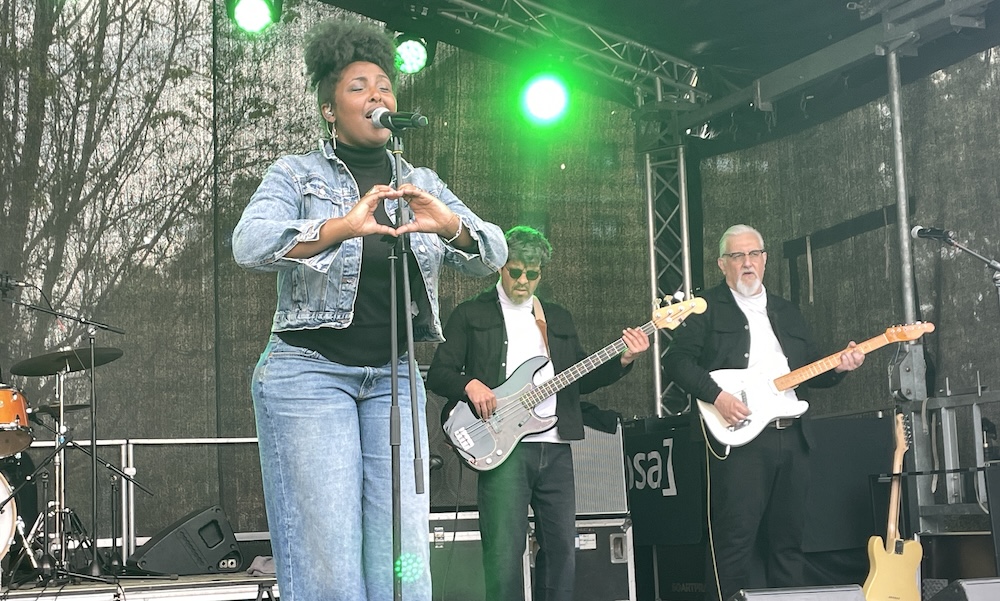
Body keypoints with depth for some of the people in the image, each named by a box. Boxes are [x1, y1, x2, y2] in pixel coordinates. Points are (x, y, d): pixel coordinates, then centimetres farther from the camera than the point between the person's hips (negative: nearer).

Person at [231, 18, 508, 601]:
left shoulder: (422, 183, 12)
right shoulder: (297, 174, 0)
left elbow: (493, 254, 0)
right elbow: (250, 244, -18)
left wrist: (450, 226, -23)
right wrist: (343, 226, -34)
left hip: (393, 377, 4)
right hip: (310, 372, -4)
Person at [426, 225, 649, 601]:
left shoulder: (558, 318, 20)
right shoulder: (470, 314, 6)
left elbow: (582, 379, 18)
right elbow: (438, 374, 1)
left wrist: (623, 360, 2)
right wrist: (469, 384, -18)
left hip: (555, 447, 5)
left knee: (562, 547, 7)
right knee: (505, 551, -10)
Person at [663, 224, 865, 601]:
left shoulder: (787, 312, 22)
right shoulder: (707, 308, 4)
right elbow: (677, 359, -7)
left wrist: (837, 367, 2)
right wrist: (716, 395, -18)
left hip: (791, 438, 6)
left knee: (788, 539, 9)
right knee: (736, 540, -8)